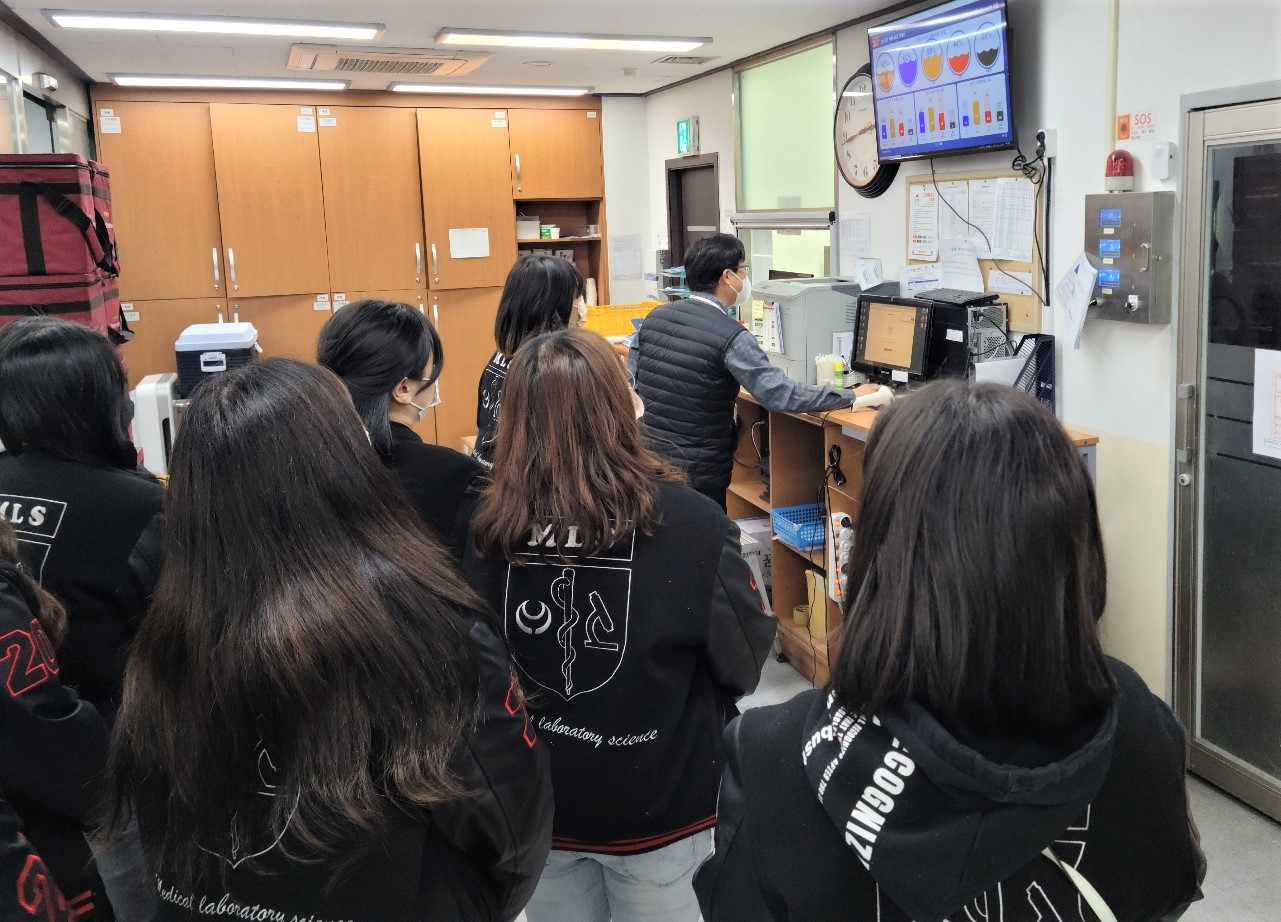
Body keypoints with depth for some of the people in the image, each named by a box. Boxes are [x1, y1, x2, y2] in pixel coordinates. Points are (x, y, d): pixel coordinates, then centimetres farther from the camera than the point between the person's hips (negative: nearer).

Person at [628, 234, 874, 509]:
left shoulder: (656, 317, 3)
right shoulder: (731, 337, -16)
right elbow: (780, 395, -21)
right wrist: (852, 397, -14)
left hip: (648, 461, 6)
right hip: (698, 473, -6)